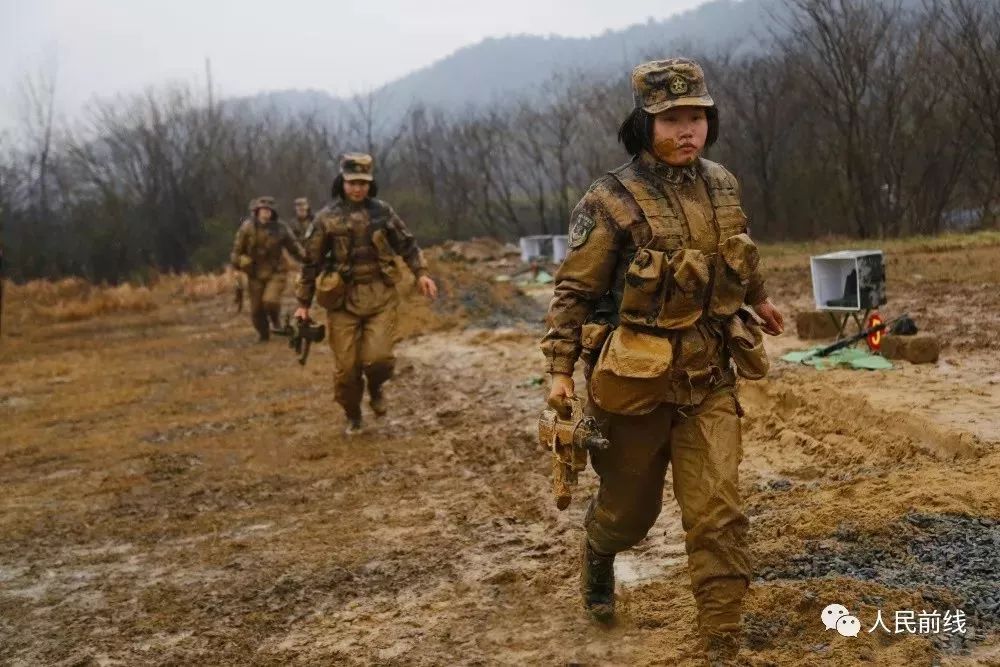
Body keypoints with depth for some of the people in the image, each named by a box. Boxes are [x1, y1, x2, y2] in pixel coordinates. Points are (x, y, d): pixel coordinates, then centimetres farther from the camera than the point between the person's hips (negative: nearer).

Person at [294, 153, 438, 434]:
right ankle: (353, 416, 25)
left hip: (380, 295, 1)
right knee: (347, 366, 0)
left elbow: (407, 244, 12)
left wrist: (421, 273, -3)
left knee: (379, 357, -13)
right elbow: (311, 262, 4)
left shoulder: (383, 212, 3)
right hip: (343, 299, -1)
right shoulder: (326, 218, -2)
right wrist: (303, 303, 4)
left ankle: (376, 388, 22)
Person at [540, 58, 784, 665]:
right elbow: (574, 290, -9)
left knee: (720, 517, -5)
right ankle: (599, 554, 50)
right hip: (636, 380, -3)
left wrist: (759, 299, 38)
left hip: (709, 380, 4)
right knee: (631, 505, 15)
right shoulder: (613, 201, -14)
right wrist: (561, 370, -13)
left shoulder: (723, 186, 3)